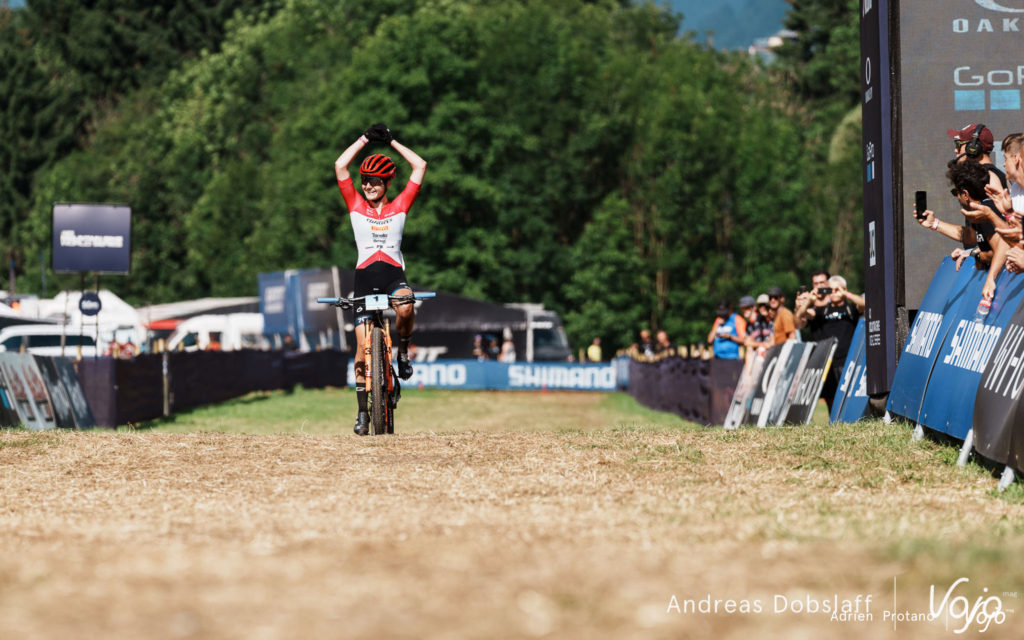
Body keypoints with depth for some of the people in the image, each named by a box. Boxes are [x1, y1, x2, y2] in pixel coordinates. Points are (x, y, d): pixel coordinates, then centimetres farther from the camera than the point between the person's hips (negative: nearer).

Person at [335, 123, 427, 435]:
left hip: (394, 274, -1)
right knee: (363, 344, -5)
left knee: (405, 308, -36)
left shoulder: (399, 207, 11)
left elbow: (420, 166, 8)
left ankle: (403, 348, -3)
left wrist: (391, 141, 13)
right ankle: (363, 411, 6)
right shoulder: (356, 206, 11)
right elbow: (340, 165, 4)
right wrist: (366, 138, 9)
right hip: (365, 277, 1)